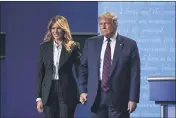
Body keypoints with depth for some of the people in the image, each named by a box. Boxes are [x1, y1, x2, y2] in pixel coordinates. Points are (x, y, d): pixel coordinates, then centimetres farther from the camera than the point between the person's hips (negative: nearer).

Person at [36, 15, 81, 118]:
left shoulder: (73, 47, 0)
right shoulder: (44, 47, 6)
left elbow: (79, 70, 2)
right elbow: (40, 73, 7)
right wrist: (39, 97, 1)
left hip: (67, 92, -2)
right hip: (49, 91, 2)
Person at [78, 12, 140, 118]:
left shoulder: (129, 45, -1)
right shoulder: (91, 43, 9)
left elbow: (135, 74, -3)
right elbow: (83, 68, 13)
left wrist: (133, 99, -8)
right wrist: (83, 90, 3)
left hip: (119, 97, -3)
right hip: (96, 97, 3)